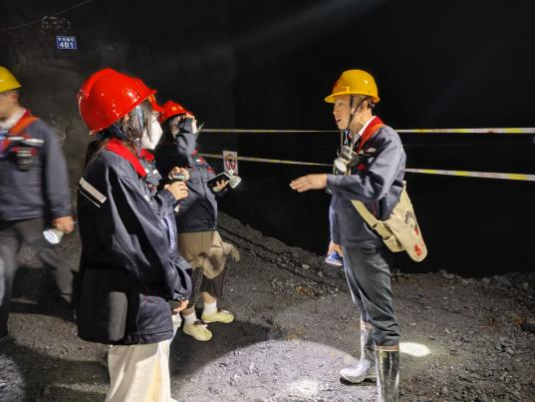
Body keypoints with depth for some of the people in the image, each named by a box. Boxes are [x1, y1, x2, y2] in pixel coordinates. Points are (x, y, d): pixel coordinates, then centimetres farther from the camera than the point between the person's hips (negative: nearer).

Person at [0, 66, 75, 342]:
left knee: (52, 261, 12)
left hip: (34, 215, -4)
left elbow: (56, 173, -10)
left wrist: (61, 212, -12)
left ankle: (79, 306, 33)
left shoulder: (39, 131, -10)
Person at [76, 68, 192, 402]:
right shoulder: (113, 168, -22)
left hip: (137, 293, 10)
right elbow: (143, 240, -23)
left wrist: (166, 198, 28)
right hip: (134, 302, -10)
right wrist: (177, 287, -13)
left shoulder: (115, 161, 10)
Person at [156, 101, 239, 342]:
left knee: (216, 267, 22)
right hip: (186, 229, -9)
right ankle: (190, 322, 29)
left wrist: (218, 187, 1)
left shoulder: (195, 154, 13)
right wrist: (189, 126, -24)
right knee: (188, 277, 8)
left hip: (208, 225, 9)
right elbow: (182, 152, -39)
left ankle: (211, 311, 45)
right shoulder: (164, 155, -14)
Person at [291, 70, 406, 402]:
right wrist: (335, 235, 17)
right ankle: (369, 364, 39)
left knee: (382, 317, -1)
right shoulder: (350, 142, 11)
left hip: (371, 244, -8)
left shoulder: (386, 140, -14)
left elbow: (373, 187, -31)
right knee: (365, 309, 21)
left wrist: (326, 181, -28)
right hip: (349, 242, 8)